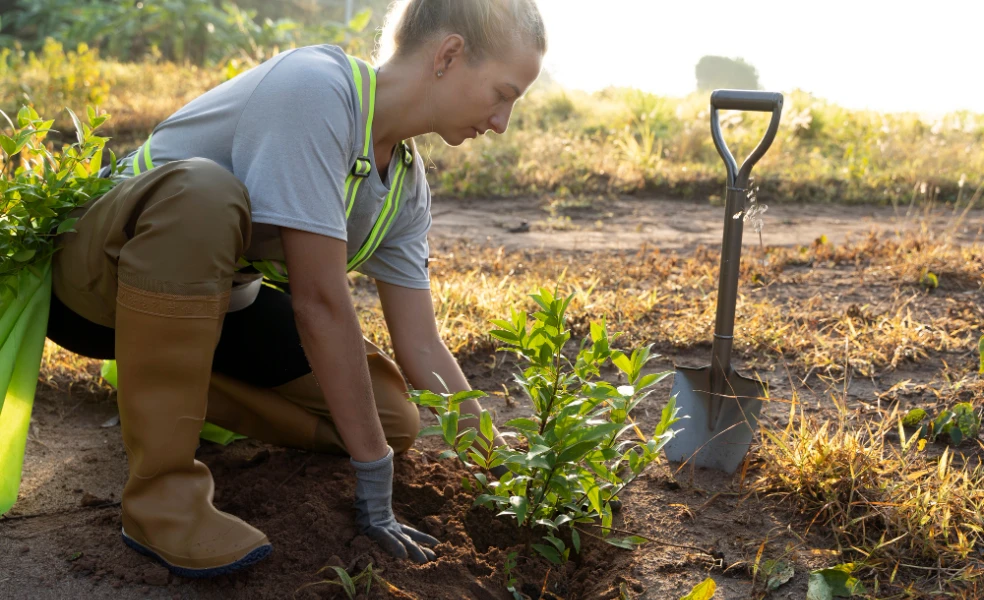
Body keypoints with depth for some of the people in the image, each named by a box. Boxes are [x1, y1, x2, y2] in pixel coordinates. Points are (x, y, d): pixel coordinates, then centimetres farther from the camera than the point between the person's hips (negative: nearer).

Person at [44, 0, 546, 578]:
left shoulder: (407, 184, -3)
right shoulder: (315, 87, -28)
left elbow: (421, 346, -1)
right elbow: (319, 301, -32)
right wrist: (374, 472, -27)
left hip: (215, 297, 7)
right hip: (96, 282, -6)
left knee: (394, 421, -5)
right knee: (203, 192, -40)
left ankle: (174, 387, 10)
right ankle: (161, 491, -26)